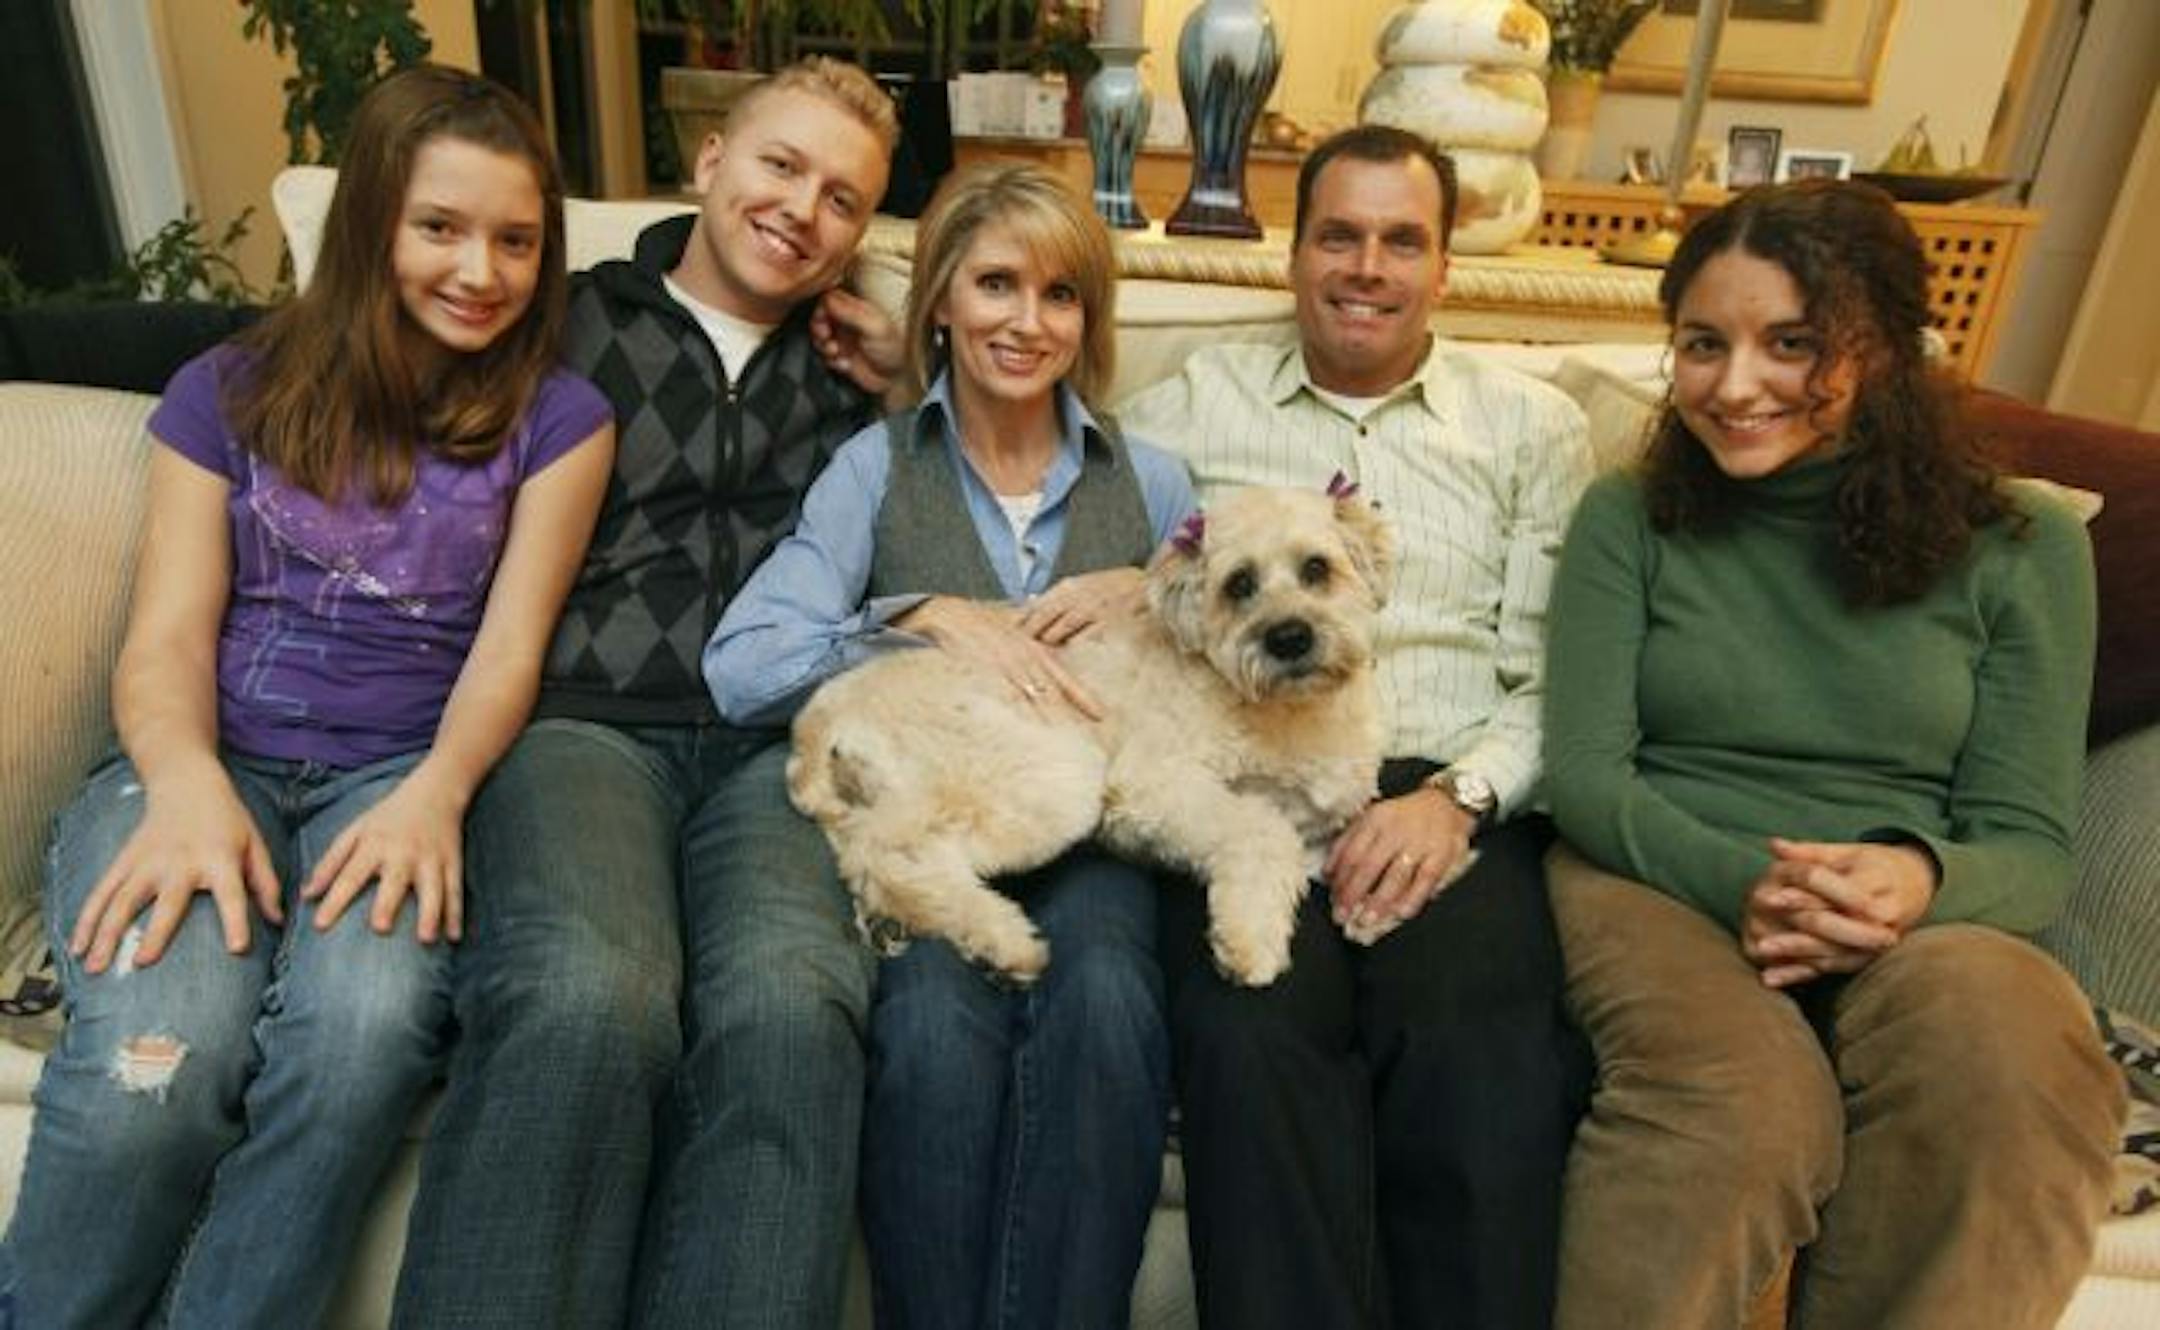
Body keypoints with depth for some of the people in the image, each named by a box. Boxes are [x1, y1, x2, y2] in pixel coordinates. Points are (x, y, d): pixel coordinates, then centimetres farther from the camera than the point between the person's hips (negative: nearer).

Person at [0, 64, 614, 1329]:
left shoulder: (557, 415, 8)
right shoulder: (227, 391, 11)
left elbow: (511, 644, 0)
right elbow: (166, 640, 4)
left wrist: (436, 793, -20)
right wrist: (187, 784, -18)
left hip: (403, 776, -1)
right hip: (211, 764, 1)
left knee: (368, 1022, -34)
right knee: (157, 1056, -30)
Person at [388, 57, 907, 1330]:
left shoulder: (859, 366, 23)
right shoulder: (567, 321, 19)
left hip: (783, 744, 1)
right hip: (584, 722, -1)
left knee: (790, 1011, -33)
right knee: (584, 1005, -34)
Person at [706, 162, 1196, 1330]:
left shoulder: (1150, 478, 16)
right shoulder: (878, 465, 9)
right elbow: (740, 667, -4)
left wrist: (1155, 592, -4)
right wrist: (929, 615, -14)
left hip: (1090, 821, 2)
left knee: (1103, 1003, -33)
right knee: (938, 1022, -33)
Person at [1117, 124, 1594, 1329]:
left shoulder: (1533, 426, 18)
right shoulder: (1201, 400, 20)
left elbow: (1556, 676, 8)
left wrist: (1459, 797, -8)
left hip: (1452, 798, 1)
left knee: (1483, 1063, -30)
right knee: (1255, 1037, -31)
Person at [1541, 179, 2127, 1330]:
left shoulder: (2021, 548, 8)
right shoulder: (1628, 520, 6)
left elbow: (2031, 843, 5)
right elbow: (1582, 773, -1)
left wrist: (1918, 881, -20)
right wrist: (1743, 881, -19)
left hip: (1930, 921, 2)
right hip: (1662, 886, -1)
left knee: (2007, 1059, -33)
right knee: (1745, 1103, -35)